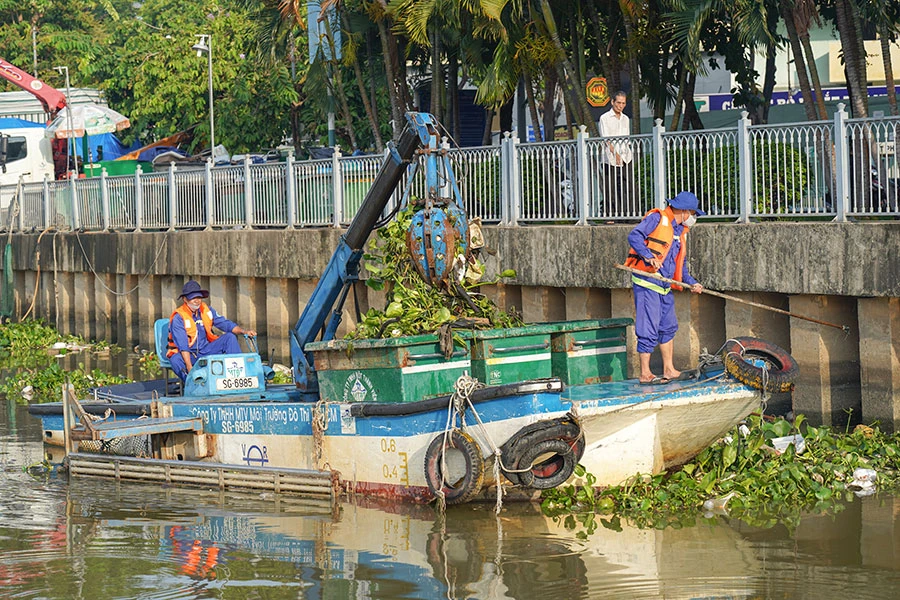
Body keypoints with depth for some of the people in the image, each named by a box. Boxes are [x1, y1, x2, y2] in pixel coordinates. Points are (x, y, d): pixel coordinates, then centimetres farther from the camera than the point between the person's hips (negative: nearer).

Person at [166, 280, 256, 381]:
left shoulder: (206, 310, 1)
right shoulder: (178, 317, -17)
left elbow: (225, 324, 3)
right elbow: (182, 345, -25)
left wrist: (244, 331, -15)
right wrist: (189, 368, -36)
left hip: (205, 351, 6)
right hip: (186, 354, -6)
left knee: (230, 337, -8)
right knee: (176, 359, -38)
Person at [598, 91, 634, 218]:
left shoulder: (626, 119, 18)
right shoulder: (604, 118, 0)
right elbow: (605, 139, -10)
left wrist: (627, 153, 17)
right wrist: (615, 153, -20)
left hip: (625, 158, 5)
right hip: (610, 158, -5)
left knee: (629, 186, -4)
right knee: (610, 188, -5)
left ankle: (621, 213, 0)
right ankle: (610, 215, -1)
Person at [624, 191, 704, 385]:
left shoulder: (680, 232, 20)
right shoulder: (657, 218, -5)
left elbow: (680, 264, 25)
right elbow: (634, 236, -16)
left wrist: (691, 282, 11)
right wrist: (648, 255, -29)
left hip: (665, 286, 9)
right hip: (647, 283, -9)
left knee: (668, 327, 14)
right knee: (649, 329, -8)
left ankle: (669, 370, 23)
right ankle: (645, 374, -3)